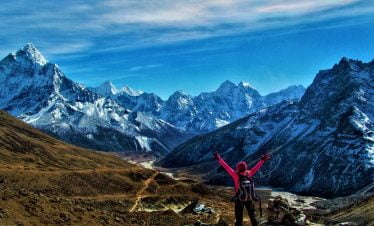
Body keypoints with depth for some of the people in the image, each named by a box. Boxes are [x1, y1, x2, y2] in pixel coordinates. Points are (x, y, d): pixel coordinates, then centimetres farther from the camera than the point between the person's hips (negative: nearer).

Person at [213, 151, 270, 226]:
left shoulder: (236, 176, -23)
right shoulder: (249, 174, -15)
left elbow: (226, 167, -23)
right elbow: (257, 166, -5)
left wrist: (218, 158, -20)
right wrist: (263, 159, 5)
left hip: (239, 200, -3)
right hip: (250, 199, 3)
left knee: (239, 218, 7)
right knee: (252, 215, 22)